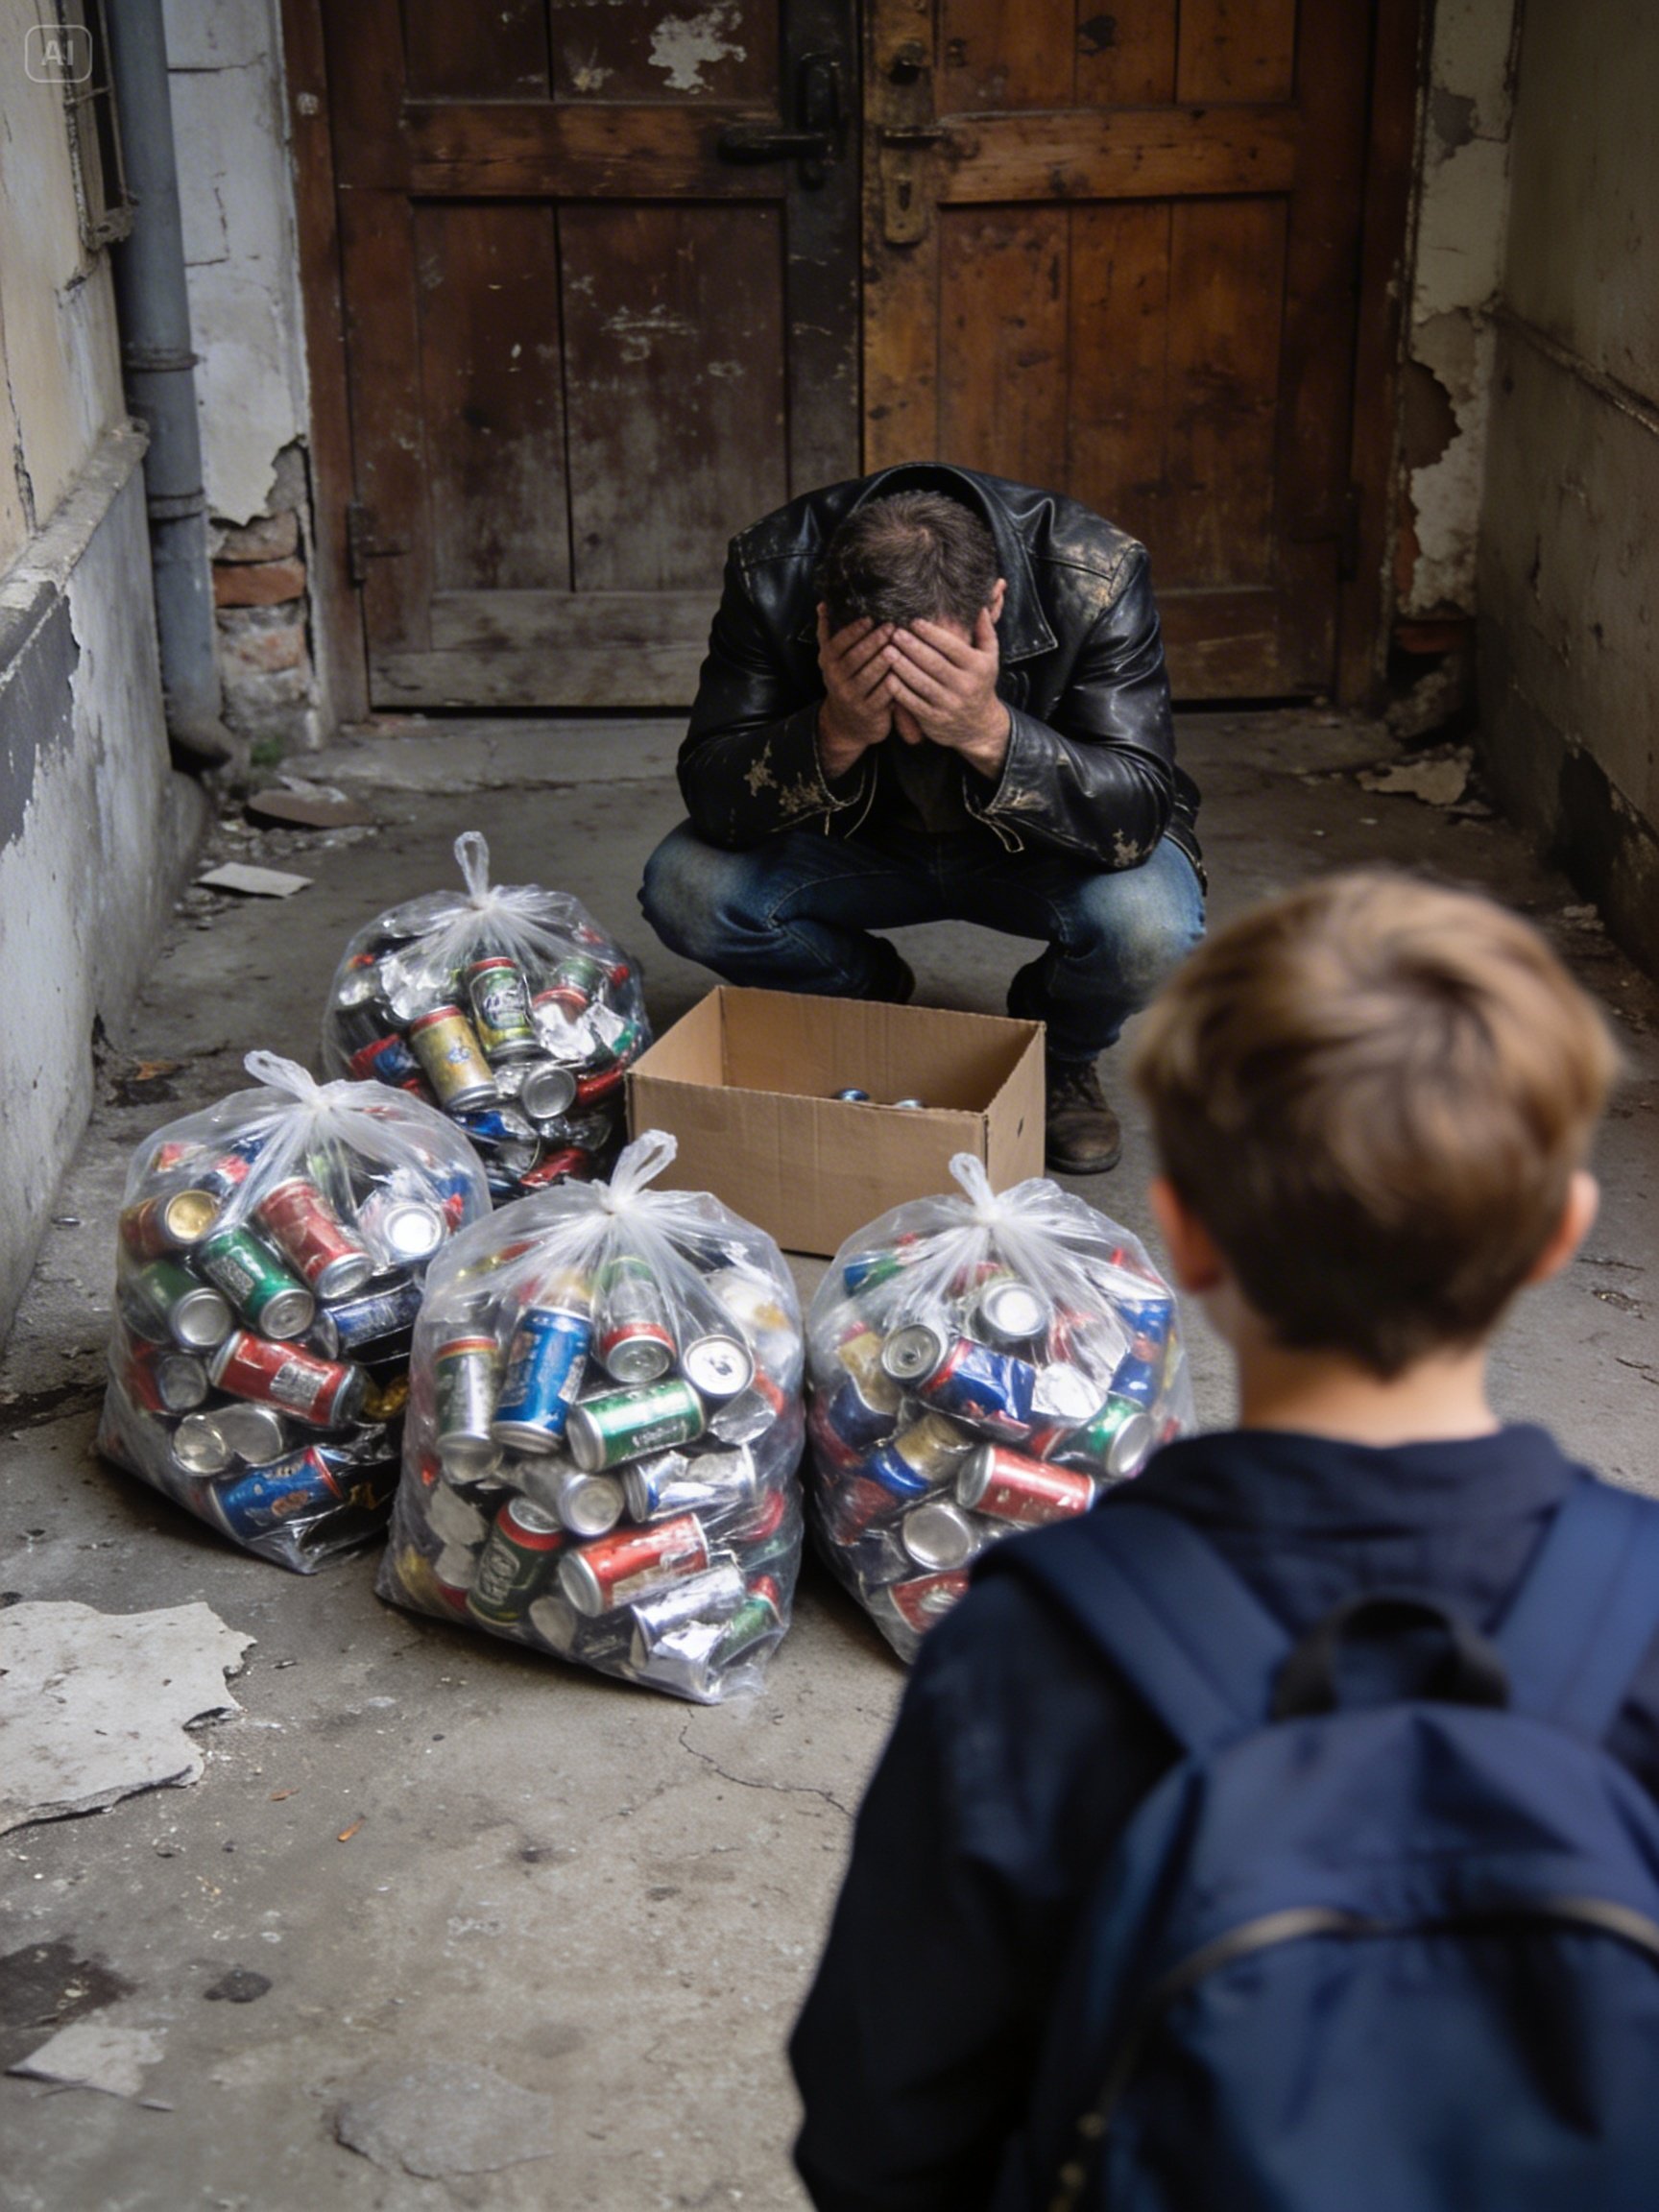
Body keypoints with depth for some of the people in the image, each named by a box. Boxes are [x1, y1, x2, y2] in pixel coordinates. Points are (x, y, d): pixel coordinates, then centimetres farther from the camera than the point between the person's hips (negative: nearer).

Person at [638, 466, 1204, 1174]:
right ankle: (869, 996, 9)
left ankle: (1059, 1051, 5)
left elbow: (1139, 819, -32)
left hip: (1044, 842, -1)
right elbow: (711, 796, -24)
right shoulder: (772, 571, -26)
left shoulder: (1096, 577, -30)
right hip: (860, 838, 2)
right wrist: (837, 736, -43)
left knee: (1150, 929, -34)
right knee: (683, 888, -24)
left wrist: (990, 733, -48)